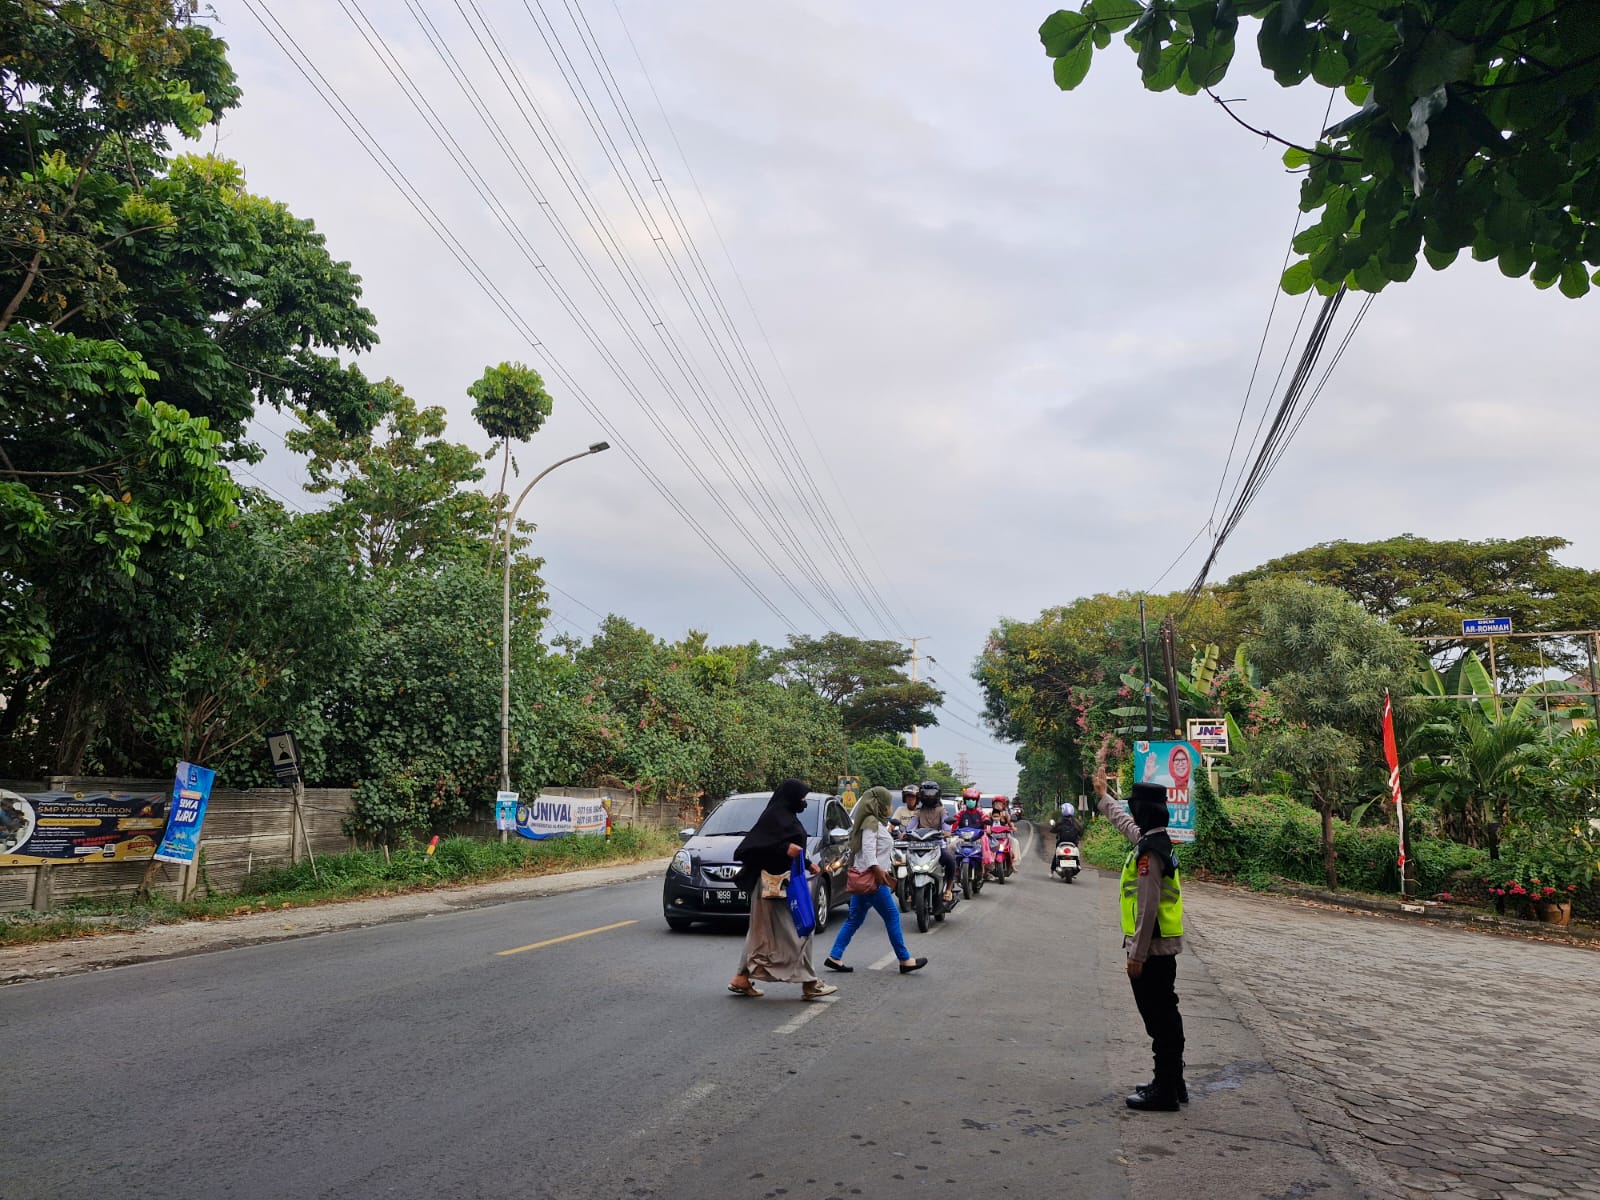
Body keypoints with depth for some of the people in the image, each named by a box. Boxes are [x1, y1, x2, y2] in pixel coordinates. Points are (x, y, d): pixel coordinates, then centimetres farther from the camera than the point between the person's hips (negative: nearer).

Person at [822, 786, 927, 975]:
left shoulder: (876, 822, 18)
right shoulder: (871, 822, -14)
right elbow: (868, 850, -23)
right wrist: (878, 871, -26)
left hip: (863, 878, 10)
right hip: (871, 879, -10)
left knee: (854, 920, 10)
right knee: (892, 917, -3)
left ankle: (834, 957, 8)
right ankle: (904, 960, 3)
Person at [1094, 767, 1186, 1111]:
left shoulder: (1149, 851, -21)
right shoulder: (1153, 839, 9)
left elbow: (1147, 908, -23)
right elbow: (1125, 823, 32)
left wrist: (1137, 955, -20)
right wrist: (1103, 797, 45)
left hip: (1151, 948, -10)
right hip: (1164, 947, 10)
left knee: (1159, 1018, -3)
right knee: (1165, 1015, 16)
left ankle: (1164, 1091, 4)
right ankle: (1172, 1082, 26)